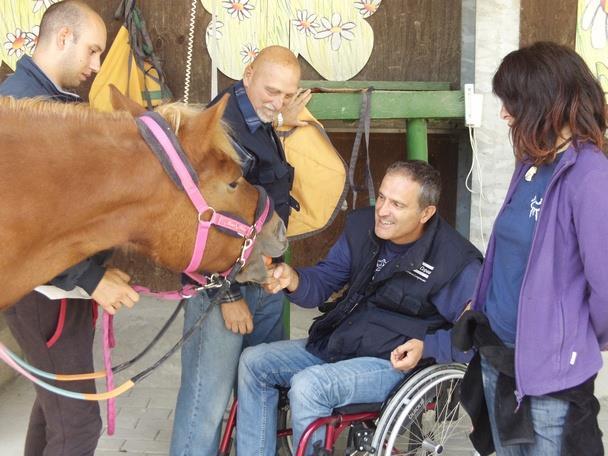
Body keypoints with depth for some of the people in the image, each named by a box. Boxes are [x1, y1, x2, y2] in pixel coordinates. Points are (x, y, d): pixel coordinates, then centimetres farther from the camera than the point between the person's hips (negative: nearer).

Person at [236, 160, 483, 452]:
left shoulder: (457, 261, -15)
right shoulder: (362, 226, 3)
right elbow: (323, 280, 10)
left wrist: (426, 346, -21)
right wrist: (293, 280, -12)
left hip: (394, 362, -7)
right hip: (333, 345, 7)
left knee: (307, 385, -29)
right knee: (253, 362, -3)